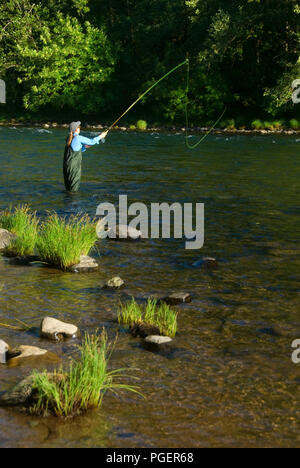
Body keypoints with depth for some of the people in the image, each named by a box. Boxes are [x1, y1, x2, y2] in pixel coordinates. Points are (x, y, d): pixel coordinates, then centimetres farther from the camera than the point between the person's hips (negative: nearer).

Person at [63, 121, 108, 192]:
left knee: (68, 187, 14)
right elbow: (91, 141, -3)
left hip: (66, 164, 8)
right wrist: (101, 136, 11)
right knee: (74, 188, -2)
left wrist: (85, 147, 12)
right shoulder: (78, 138, -12)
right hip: (74, 165, -8)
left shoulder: (69, 138, 11)